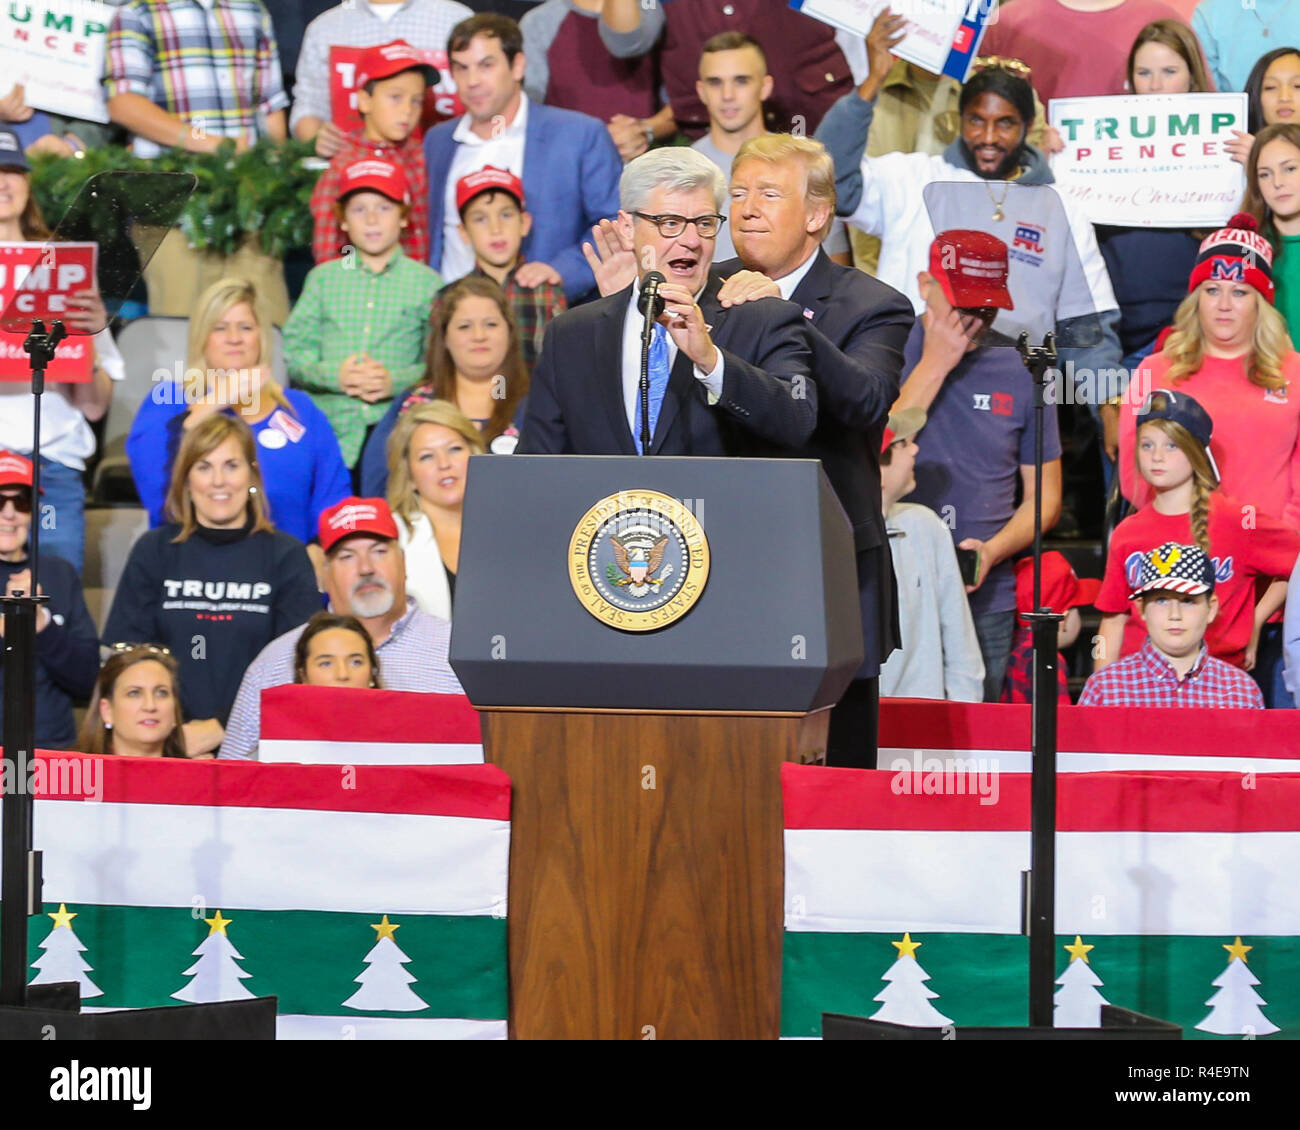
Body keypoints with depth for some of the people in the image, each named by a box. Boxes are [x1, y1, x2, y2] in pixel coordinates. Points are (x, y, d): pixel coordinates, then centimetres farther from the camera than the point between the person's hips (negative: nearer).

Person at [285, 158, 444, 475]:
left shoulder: (426, 282, 9)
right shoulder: (323, 278, 15)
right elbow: (295, 348, 8)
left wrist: (395, 381, -14)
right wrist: (334, 375, -10)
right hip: (332, 429, 1)